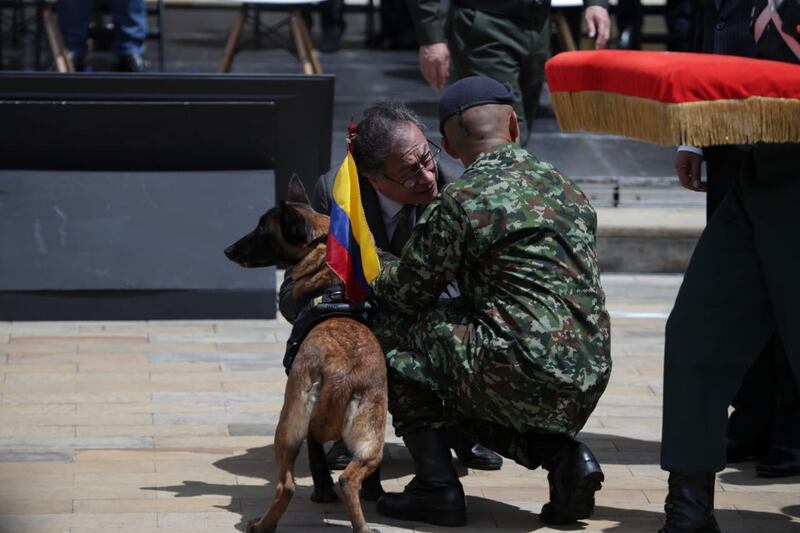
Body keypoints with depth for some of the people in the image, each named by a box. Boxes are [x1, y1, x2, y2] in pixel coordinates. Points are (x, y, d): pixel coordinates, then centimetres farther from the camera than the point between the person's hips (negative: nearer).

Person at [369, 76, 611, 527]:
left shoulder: (458, 203, -6)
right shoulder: (566, 187, 15)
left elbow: (408, 291, 2)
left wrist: (375, 272, 25)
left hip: (522, 375, -7)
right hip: (589, 381, 7)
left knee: (394, 326, 11)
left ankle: (437, 485, 5)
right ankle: (563, 454, 8)